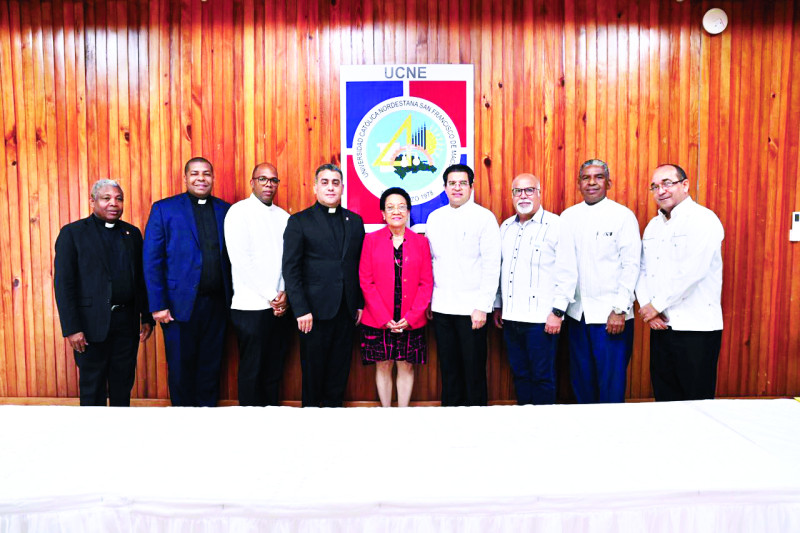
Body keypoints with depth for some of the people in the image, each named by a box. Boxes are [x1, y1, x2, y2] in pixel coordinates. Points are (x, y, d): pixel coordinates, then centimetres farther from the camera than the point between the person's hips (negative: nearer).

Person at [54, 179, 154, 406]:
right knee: (92, 388, 9)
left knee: (123, 384, 14)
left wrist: (147, 317, 8)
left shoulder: (132, 233, 9)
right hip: (92, 323, -3)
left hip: (127, 321, 4)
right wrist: (71, 328, -13)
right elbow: (63, 283, -7)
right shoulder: (72, 233, -3)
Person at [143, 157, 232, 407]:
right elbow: (152, 261, -4)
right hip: (180, 304, -2)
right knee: (181, 368, 9)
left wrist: (233, 298, 0)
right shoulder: (164, 209, 0)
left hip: (217, 303, 3)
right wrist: (158, 305, -9)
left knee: (211, 366, 13)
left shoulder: (226, 210, 8)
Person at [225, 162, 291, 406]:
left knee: (274, 369, 13)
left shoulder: (283, 216, 12)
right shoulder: (238, 212, -4)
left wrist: (285, 293, -6)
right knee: (252, 372, 5)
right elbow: (241, 261, -12)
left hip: (280, 307, 5)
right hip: (251, 307, -5)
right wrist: (271, 297, -12)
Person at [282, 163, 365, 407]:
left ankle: (333, 404, 27)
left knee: (340, 364, 11)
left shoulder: (355, 221, 11)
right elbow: (290, 269, -6)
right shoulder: (299, 221, -1)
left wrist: (360, 303, 6)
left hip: (347, 310, 4)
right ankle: (310, 404, 27)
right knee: (313, 365, 8)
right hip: (315, 310, -3)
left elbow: (360, 266, 12)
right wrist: (301, 310, -12)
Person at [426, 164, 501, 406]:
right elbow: (430, 261, 13)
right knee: (449, 368, 12)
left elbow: (491, 266, -8)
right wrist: (428, 300, 8)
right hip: (441, 307, 4)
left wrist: (482, 307, -13)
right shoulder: (434, 218, 10)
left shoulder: (484, 217, -4)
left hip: (471, 308, -4)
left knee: (474, 369, 4)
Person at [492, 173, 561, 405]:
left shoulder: (556, 225, -6)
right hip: (511, 317, 6)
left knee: (542, 377, 3)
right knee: (519, 374, 15)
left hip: (541, 319, -6)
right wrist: (498, 306, 18)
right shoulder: (506, 227, 13)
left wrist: (558, 312, -12)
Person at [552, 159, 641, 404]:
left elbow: (631, 265, -5)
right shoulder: (569, 216, 7)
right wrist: (559, 308, -3)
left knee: (612, 383, 2)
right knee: (581, 380, 13)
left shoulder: (623, 216, -2)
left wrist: (620, 310, -11)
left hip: (612, 314, -3)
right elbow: (564, 265, 3)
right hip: (577, 313, 4)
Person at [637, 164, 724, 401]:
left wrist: (657, 305, -13)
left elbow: (691, 271, -19)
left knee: (697, 400, 2)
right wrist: (646, 306, -3)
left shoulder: (703, 219, -8)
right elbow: (642, 270, 12)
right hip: (660, 326, 7)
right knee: (664, 397, 14)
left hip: (696, 328, -6)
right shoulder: (653, 225, 15)